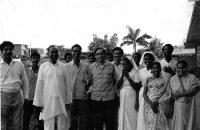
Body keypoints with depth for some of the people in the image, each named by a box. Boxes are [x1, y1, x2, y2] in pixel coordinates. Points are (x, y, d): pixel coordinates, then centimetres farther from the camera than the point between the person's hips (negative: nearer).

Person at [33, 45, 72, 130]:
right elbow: (39, 85, 2)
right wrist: (39, 103, 0)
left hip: (61, 101, 1)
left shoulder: (62, 66, 5)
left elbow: (66, 84, 7)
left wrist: (67, 101, 5)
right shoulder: (43, 66, 2)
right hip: (48, 102, -1)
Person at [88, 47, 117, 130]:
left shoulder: (111, 66, 4)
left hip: (109, 97, -1)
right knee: (97, 123, 8)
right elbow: (89, 81, 13)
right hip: (95, 97, 1)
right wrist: (89, 91, 2)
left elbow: (115, 80, 10)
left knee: (110, 122, 3)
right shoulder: (91, 67, 7)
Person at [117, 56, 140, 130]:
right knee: (122, 117, 5)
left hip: (131, 98, -5)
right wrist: (122, 76, -6)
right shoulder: (122, 72, 13)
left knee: (131, 117, -5)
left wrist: (128, 77, -13)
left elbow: (137, 88, -12)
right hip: (122, 98, 5)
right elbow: (118, 86, 6)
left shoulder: (134, 73, -5)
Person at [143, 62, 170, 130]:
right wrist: (150, 103, -10)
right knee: (150, 124, -3)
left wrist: (156, 102, -14)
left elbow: (167, 95, -1)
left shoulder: (164, 80, 8)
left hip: (160, 105, -2)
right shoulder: (148, 79, 14)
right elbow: (144, 93, 6)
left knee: (160, 124, -10)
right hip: (149, 105, 2)